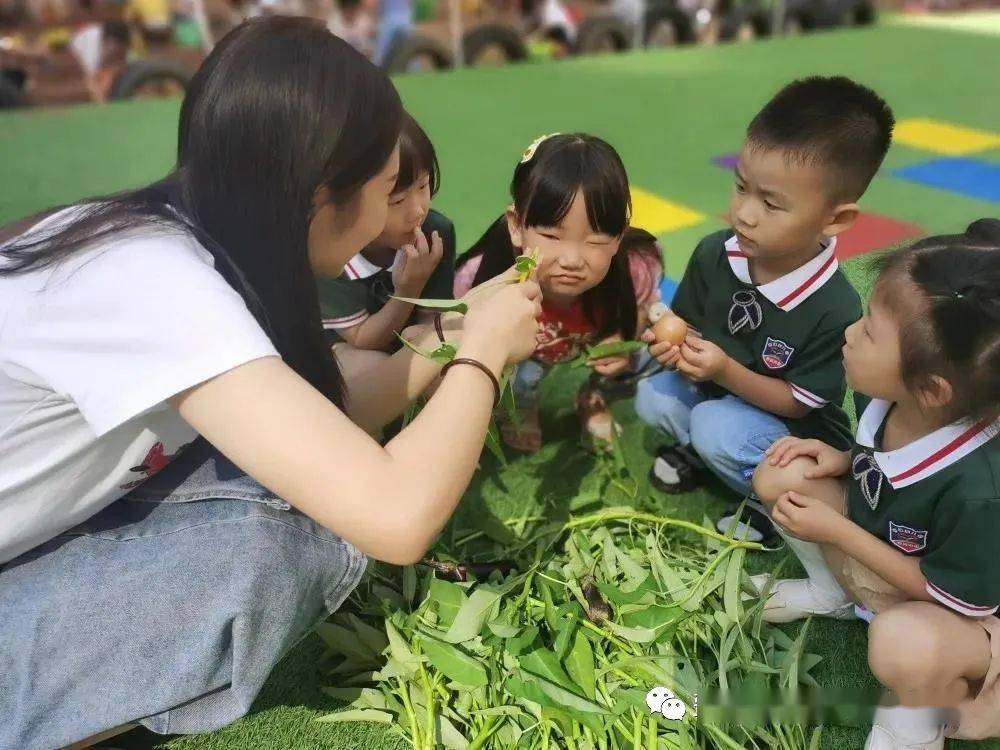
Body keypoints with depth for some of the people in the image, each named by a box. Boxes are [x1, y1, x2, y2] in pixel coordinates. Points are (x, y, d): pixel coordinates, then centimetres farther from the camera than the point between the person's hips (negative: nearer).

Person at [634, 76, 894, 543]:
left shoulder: (835, 310, -28)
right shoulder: (714, 253, -15)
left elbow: (798, 402, -20)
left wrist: (726, 371, -33)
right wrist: (675, 342, -25)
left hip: (797, 431, -5)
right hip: (715, 388, 5)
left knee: (716, 430, -30)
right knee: (653, 398, -17)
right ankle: (698, 447, 14)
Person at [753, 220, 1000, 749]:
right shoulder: (884, 397, -19)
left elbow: (956, 596, -24)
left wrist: (838, 532, -25)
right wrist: (842, 460, -16)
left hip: (955, 609, -6)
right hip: (876, 537, 6)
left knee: (902, 646, -40)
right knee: (778, 477, -9)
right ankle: (831, 591, 17)